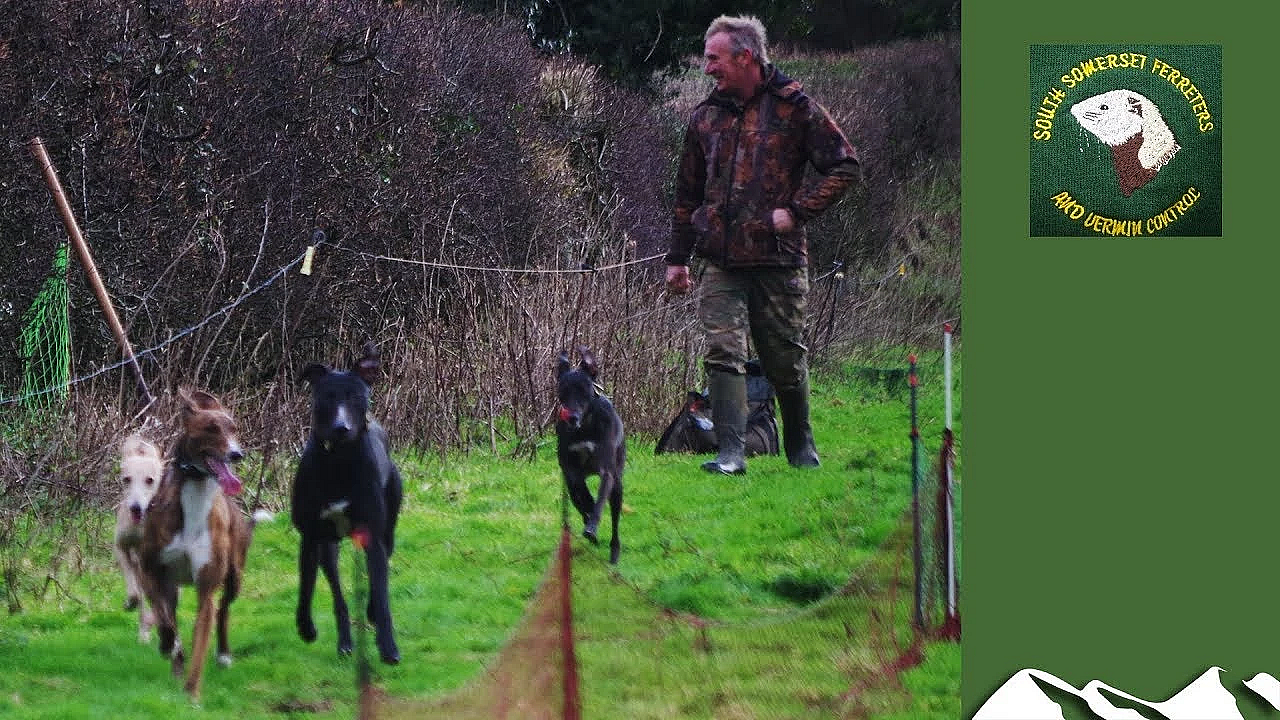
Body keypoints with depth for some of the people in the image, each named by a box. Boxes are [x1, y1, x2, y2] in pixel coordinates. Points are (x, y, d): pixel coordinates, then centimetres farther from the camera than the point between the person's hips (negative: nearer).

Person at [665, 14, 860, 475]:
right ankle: (730, 453, -15)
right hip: (721, 262, 3)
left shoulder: (794, 108, -2)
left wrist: (796, 211, -10)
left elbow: (844, 165, -2)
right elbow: (688, 192, 21)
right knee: (723, 352, -12)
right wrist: (678, 257, 19)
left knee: (786, 360, 8)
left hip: (778, 259, -3)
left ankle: (801, 447, 28)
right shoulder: (707, 116, 12)